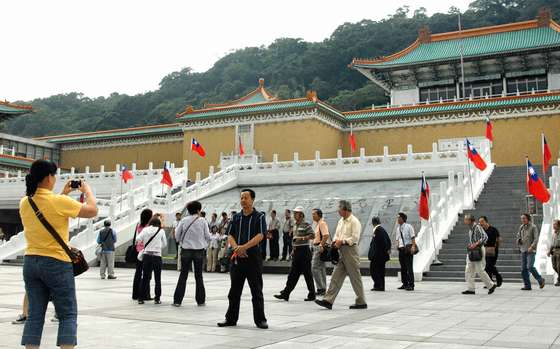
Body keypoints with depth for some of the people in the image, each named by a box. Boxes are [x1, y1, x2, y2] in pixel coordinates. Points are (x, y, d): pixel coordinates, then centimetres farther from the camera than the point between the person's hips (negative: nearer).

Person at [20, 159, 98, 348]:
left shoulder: (25, 203, 4)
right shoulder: (59, 201, -16)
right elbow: (92, 211, -7)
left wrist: (63, 194, 25)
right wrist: (88, 191, 8)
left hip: (30, 262, 6)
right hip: (56, 263, -6)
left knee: (35, 315, 9)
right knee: (68, 315, 3)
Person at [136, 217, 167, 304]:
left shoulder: (145, 229, 2)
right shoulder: (161, 231, 0)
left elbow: (138, 239, -6)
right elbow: (165, 244, 4)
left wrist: (144, 243, 13)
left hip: (146, 255, 2)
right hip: (157, 256, -2)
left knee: (145, 278, 9)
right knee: (158, 278, 7)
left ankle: (141, 298, 11)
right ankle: (157, 298, 8)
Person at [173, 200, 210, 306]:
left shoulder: (184, 220, -4)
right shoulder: (202, 220, -6)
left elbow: (177, 236, 0)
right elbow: (207, 236, -3)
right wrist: (204, 245, 16)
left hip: (186, 250, 0)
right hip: (199, 251, 0)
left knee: (183, 275, 6)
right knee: (199, 276, 9)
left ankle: (177, 300, 4)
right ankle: (200, 300, 13)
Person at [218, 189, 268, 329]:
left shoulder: (259, 217, 0)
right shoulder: (236, 217, 13)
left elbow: (260, 236, -12)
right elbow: (230, 236, 7)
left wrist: (244, 247, -21)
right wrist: (236, 247, -13)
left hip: (253, 257, -4)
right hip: (237, 257, 4)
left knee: (256, 291, 1)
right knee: (234, 290, 9)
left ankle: (260, 319, 9)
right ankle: (231, 318, 18)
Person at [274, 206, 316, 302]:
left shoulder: (306, 225, -10)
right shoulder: (295, 225, 16)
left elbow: (313, 235, -18)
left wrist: (302, 238, -27)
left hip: (304, 250, -8)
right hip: (296, 251, 8)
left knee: (307, 274, -2)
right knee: (293, 274, 7)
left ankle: (312, 295, 8)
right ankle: (285, 294, 6)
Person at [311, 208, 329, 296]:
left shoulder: (322, 223, -13)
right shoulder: (317, 224, 19)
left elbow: (326, 235, -24)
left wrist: (322, 246, -24)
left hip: (320, 247, -10)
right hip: (316, 247, 10)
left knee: (315, 267, -11)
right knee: (321, 268, 11)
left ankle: (321, 289, -8)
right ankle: (322, 289, 15)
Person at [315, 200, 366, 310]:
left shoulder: (354, 221, -11)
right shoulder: (341, 221, 15)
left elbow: (355, 238, -18)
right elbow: (337, 234, 21)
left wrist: (342, 241, -15)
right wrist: (336, 241, 0)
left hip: (350, 251, -8)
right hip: (341, 252, 8)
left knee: (355, 278, 0)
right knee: (336, 276, 3)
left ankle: (361, 302, 10)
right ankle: (328, 301, 1)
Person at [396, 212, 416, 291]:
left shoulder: (408, 227, -6)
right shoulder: (398, 228, 13)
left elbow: (413, 237, -9)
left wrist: (413, 247, -19)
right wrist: (397, 244, 3)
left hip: (408, 249, -7)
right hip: (401, 249, 7)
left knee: (409, 267, -7)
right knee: (403, 267, 11)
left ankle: (411, 285, -4)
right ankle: (405, 284, 20)